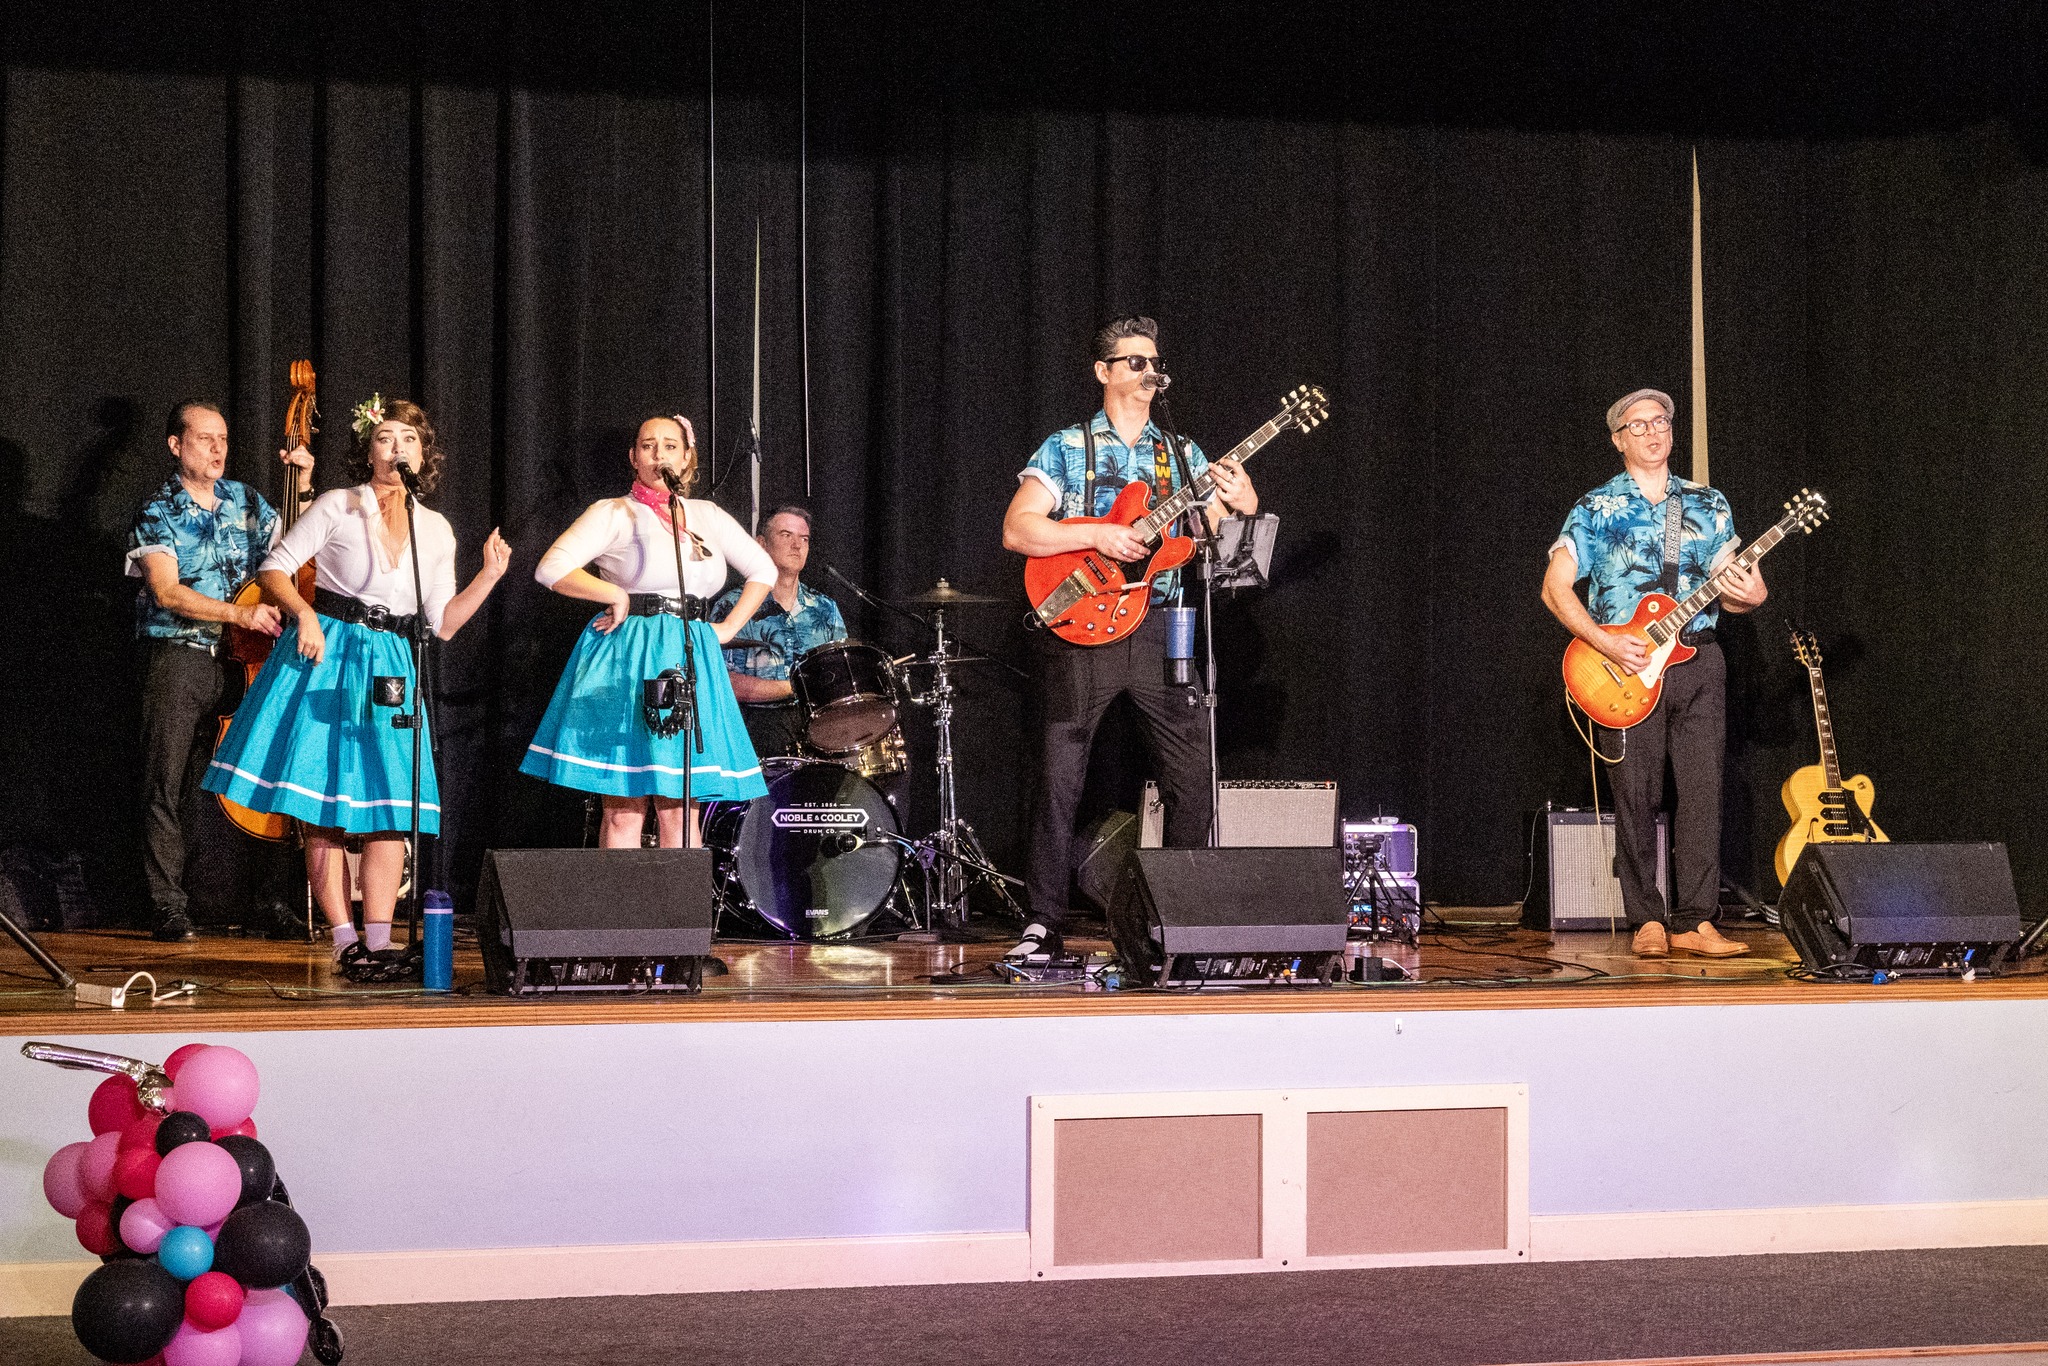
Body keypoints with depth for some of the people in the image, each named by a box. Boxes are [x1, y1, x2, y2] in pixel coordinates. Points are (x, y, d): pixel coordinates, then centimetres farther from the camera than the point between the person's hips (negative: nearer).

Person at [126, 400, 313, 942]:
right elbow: (167, 592, -12)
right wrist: (239, 613, -20)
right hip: (179, 659, -4)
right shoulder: (159, 512, -1)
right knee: (168, 784, -7)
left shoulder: (244, 499, 14)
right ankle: (168, 907, -6)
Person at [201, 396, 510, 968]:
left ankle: (378, 939, -2)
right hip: (325, 661, -3)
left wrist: (489, 577, -1)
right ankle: (343, 938, 0)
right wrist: (304, 612, -17)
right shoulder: (338, 507, -1)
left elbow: (442, 624, 10)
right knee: (324, 812, -4)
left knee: (389, 812, -5)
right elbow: (274, 569, -1)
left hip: (389, 668, 3)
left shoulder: (436, 530, 9)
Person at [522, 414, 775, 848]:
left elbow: (763, 569, 24)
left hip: (691, 663, 4)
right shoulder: (614, 513, 1)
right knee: (624, 809, -6)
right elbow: (552, 568, -9)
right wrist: (616, 594, -11)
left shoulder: (708, 516, 15)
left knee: (680, 809, 1)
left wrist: (728, 627, 13)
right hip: (626, 663, -4)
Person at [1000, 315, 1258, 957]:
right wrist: (1100, 535, -15)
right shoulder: (1066, 448, 4)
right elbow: (1016, 529, -6)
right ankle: (1044, 921, 1)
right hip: (1083, 628, -3)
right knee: (1059, 777, -4)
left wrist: (1243, 508, -12)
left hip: (1161, 627, 3)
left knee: (1194, 774, -1)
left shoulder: (1183, 456, 15)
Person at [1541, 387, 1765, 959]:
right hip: (1626, 666, -2)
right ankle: (1647, 922, 4)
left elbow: (1728, 584, 15)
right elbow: (1555, 587, -1)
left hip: (1696, 660, 2)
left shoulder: (1709, 505, 14)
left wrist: (1747, 595, -10)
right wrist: (1606, 644, -13)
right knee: (1636, 797, -3)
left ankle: (1694, 921, -3)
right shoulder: (1595, 510, 4)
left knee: (1702, 792, -5)